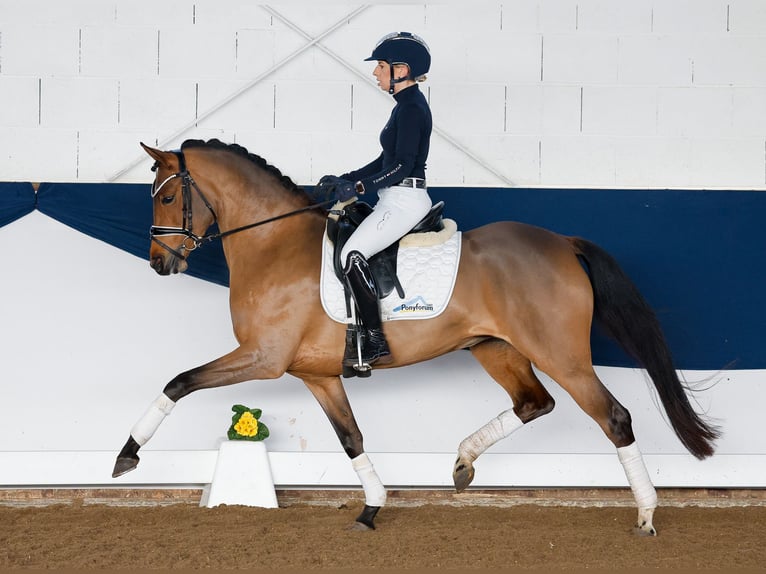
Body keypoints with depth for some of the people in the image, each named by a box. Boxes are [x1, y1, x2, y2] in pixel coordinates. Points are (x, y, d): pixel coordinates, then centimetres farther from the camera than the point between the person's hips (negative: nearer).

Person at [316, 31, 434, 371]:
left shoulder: (411, 108, -15)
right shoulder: (408, 104, 16)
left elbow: (402, 165, -22)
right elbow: (386, 161, 20)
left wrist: (359, 187, -25)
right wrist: (345, 180, 16)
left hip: (404, 201, -11)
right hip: (399, 199, 11)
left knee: (352, 255, -19)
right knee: (352, 252, 12)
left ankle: (375, 345, -19)